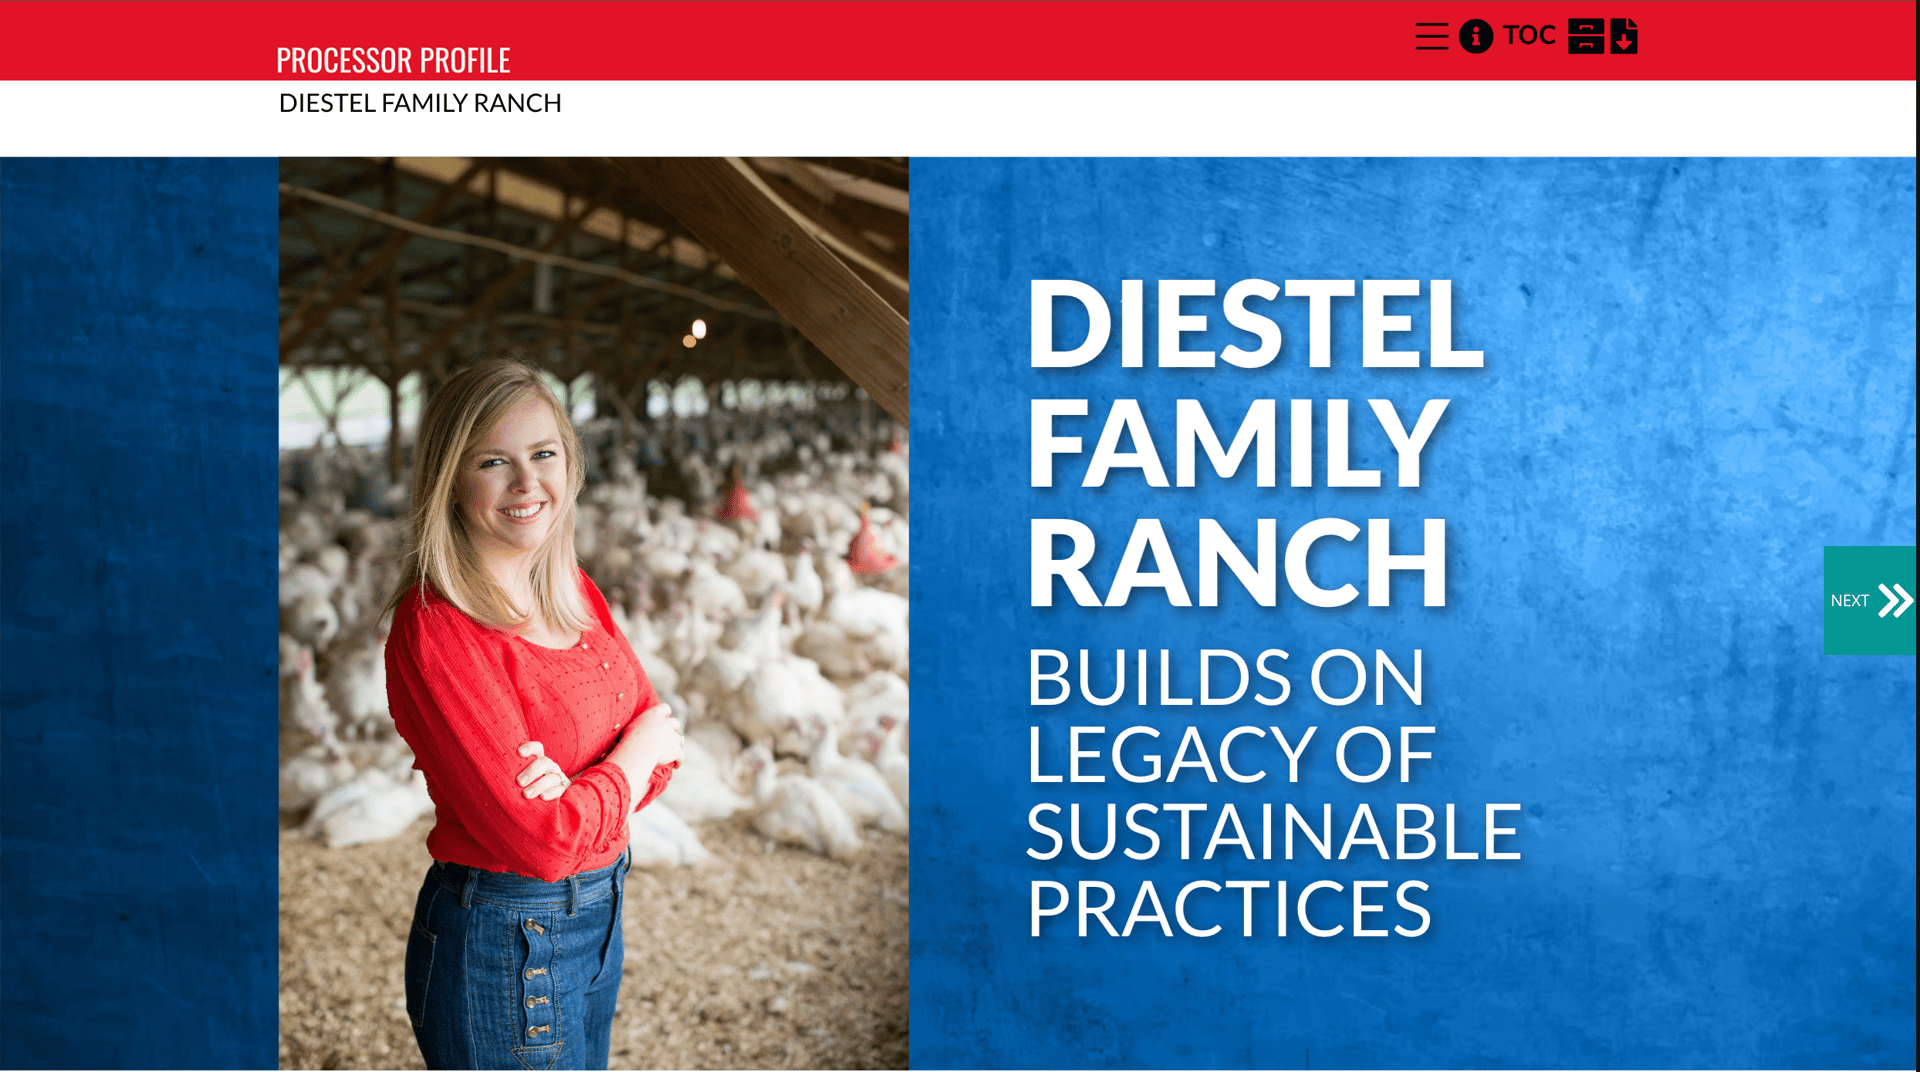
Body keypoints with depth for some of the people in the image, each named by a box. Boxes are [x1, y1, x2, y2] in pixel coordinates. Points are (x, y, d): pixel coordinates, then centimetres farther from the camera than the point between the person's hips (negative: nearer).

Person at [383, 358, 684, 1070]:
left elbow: (660, 749, 2)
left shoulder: (577, 592, 2)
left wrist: (579, 786, -19)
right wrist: (636, 750, -10)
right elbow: (541, 840, -26)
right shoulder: (436, 630, -23)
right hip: (502, 941, -8)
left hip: (600, 908, 8)